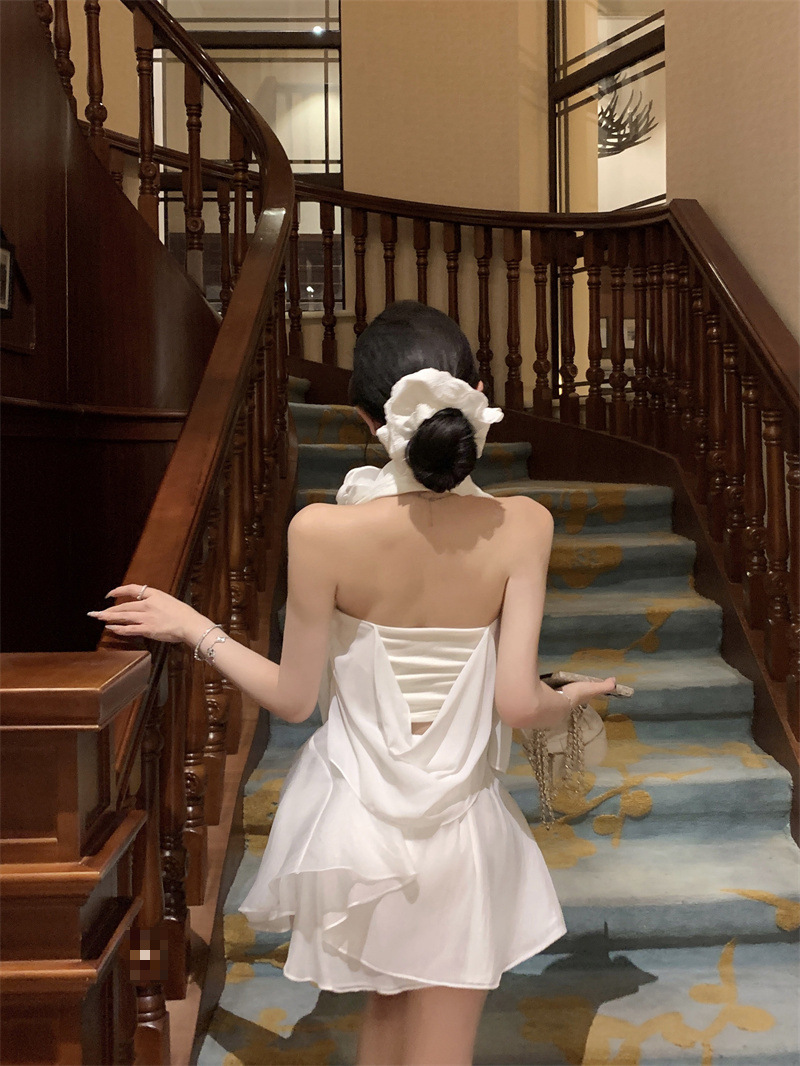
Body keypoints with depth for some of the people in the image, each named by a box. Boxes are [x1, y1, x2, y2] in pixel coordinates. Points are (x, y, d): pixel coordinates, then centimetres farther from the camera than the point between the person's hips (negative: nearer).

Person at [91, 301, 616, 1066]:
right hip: (459, 830, 0)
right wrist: (573, 698, 7)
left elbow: (293, 698, -10)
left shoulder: (322, 531, -20)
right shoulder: (521, 527, -17)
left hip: (357, 819, 1)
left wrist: (190, 626, 5)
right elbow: (518, 703, -16)